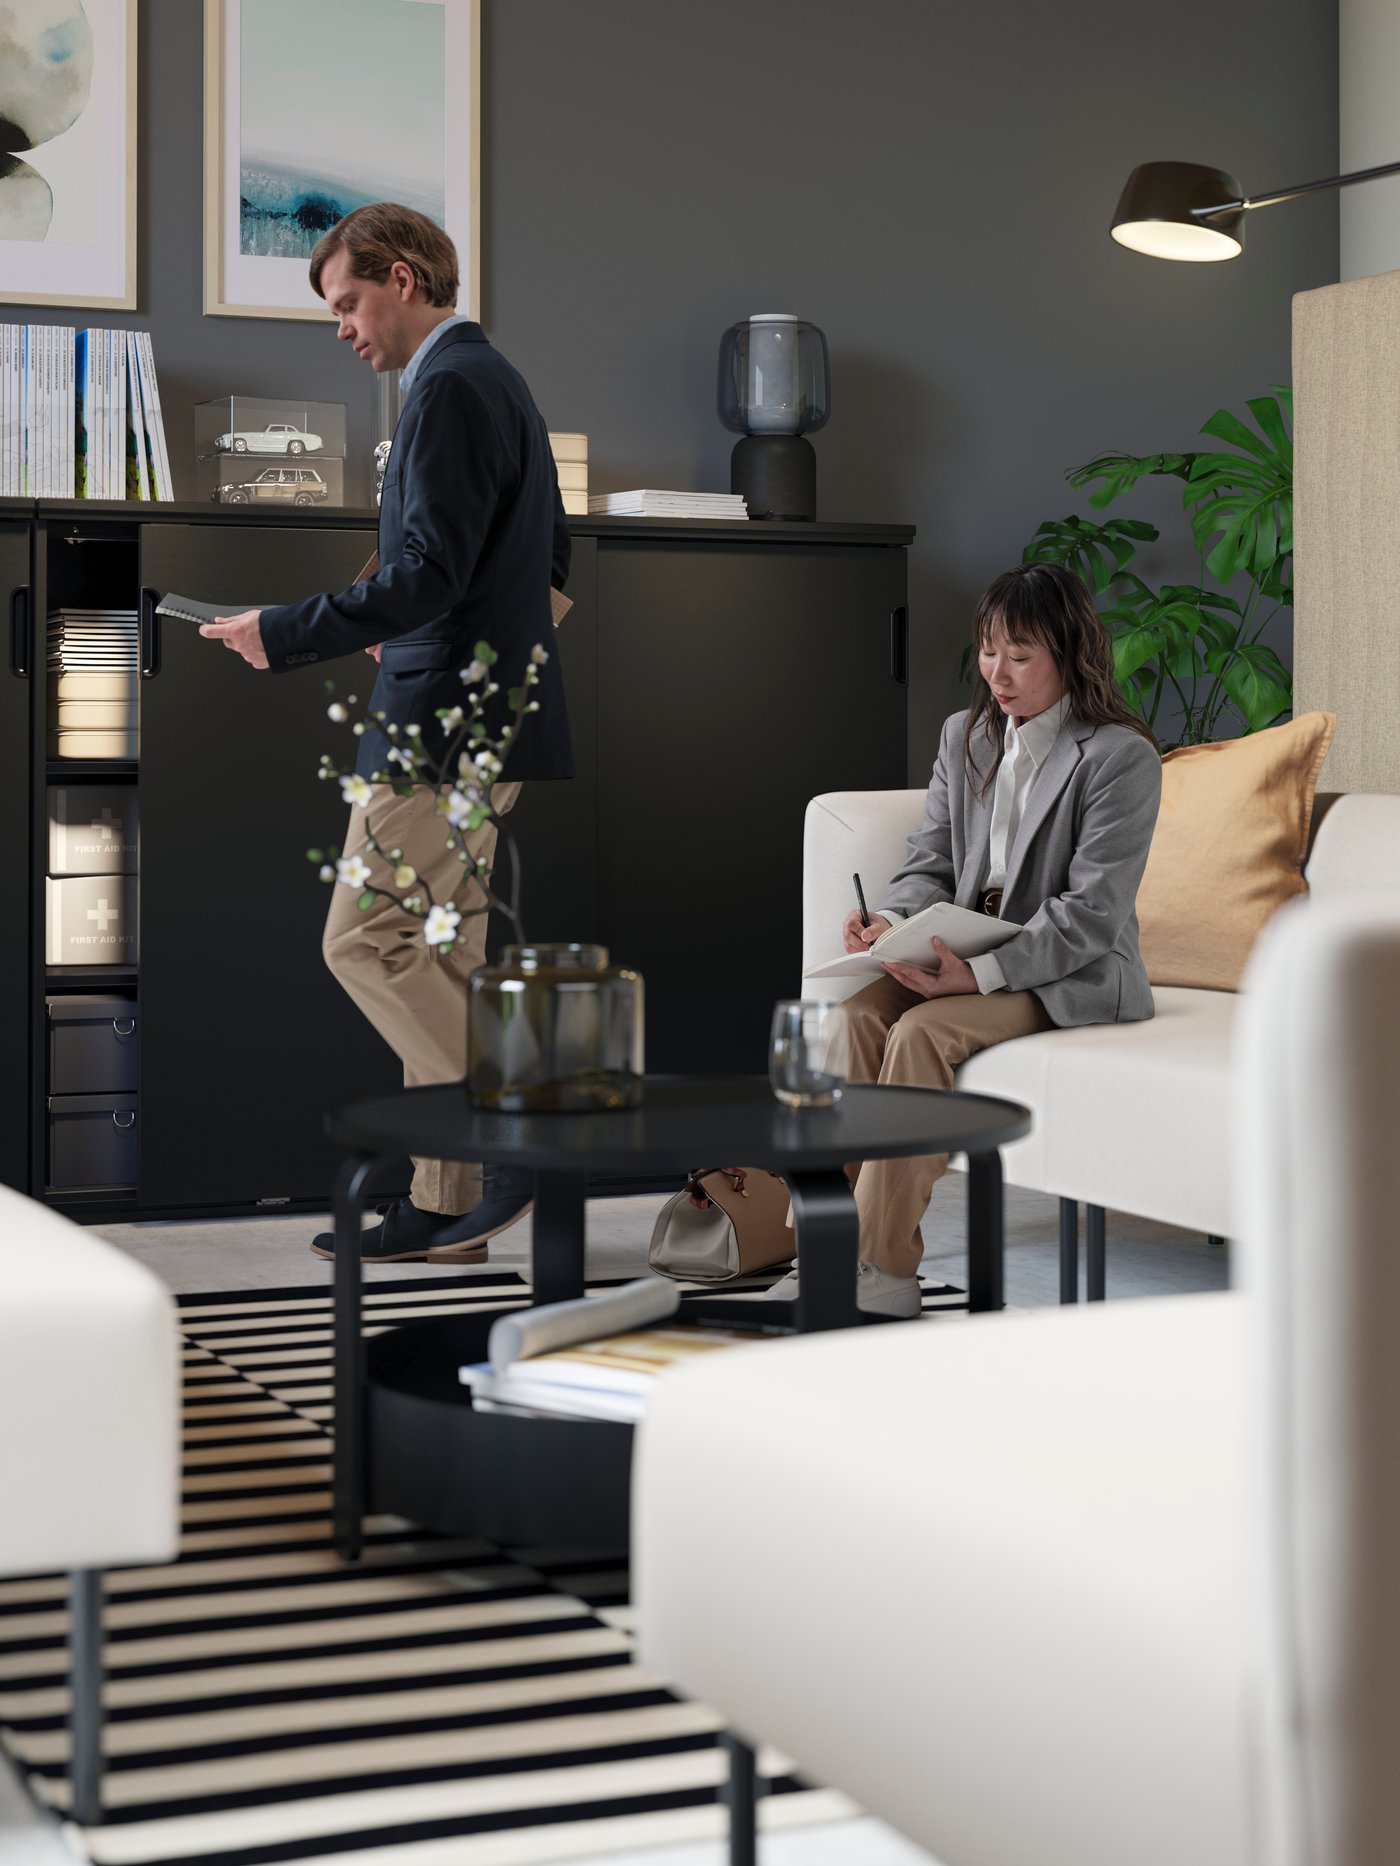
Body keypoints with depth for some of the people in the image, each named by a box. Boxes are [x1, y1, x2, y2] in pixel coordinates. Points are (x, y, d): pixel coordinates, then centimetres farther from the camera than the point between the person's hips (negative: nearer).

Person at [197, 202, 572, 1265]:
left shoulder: (450, 387, -13)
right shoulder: (492, 377, 19)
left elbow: (429, 571, -22)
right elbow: (549, 561, 25)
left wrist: (287, 635, -16)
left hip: (448, 718, -10)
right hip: (484, 706, 10)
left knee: (367, 941, -8)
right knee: (440, 959, 10)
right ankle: (446, 1205, 14)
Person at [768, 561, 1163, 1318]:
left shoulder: (1122, 758, -10)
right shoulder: (965, 737, 12)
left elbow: (1090, 913, -17)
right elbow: (929, 865, 11)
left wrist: (982, 973, -29)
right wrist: (889, 922, -13)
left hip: (1072, 977, -6)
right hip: (970, 954, 6)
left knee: (924, 1032, -30)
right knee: (857, 1011, -23)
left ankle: (885, 1268, -27)